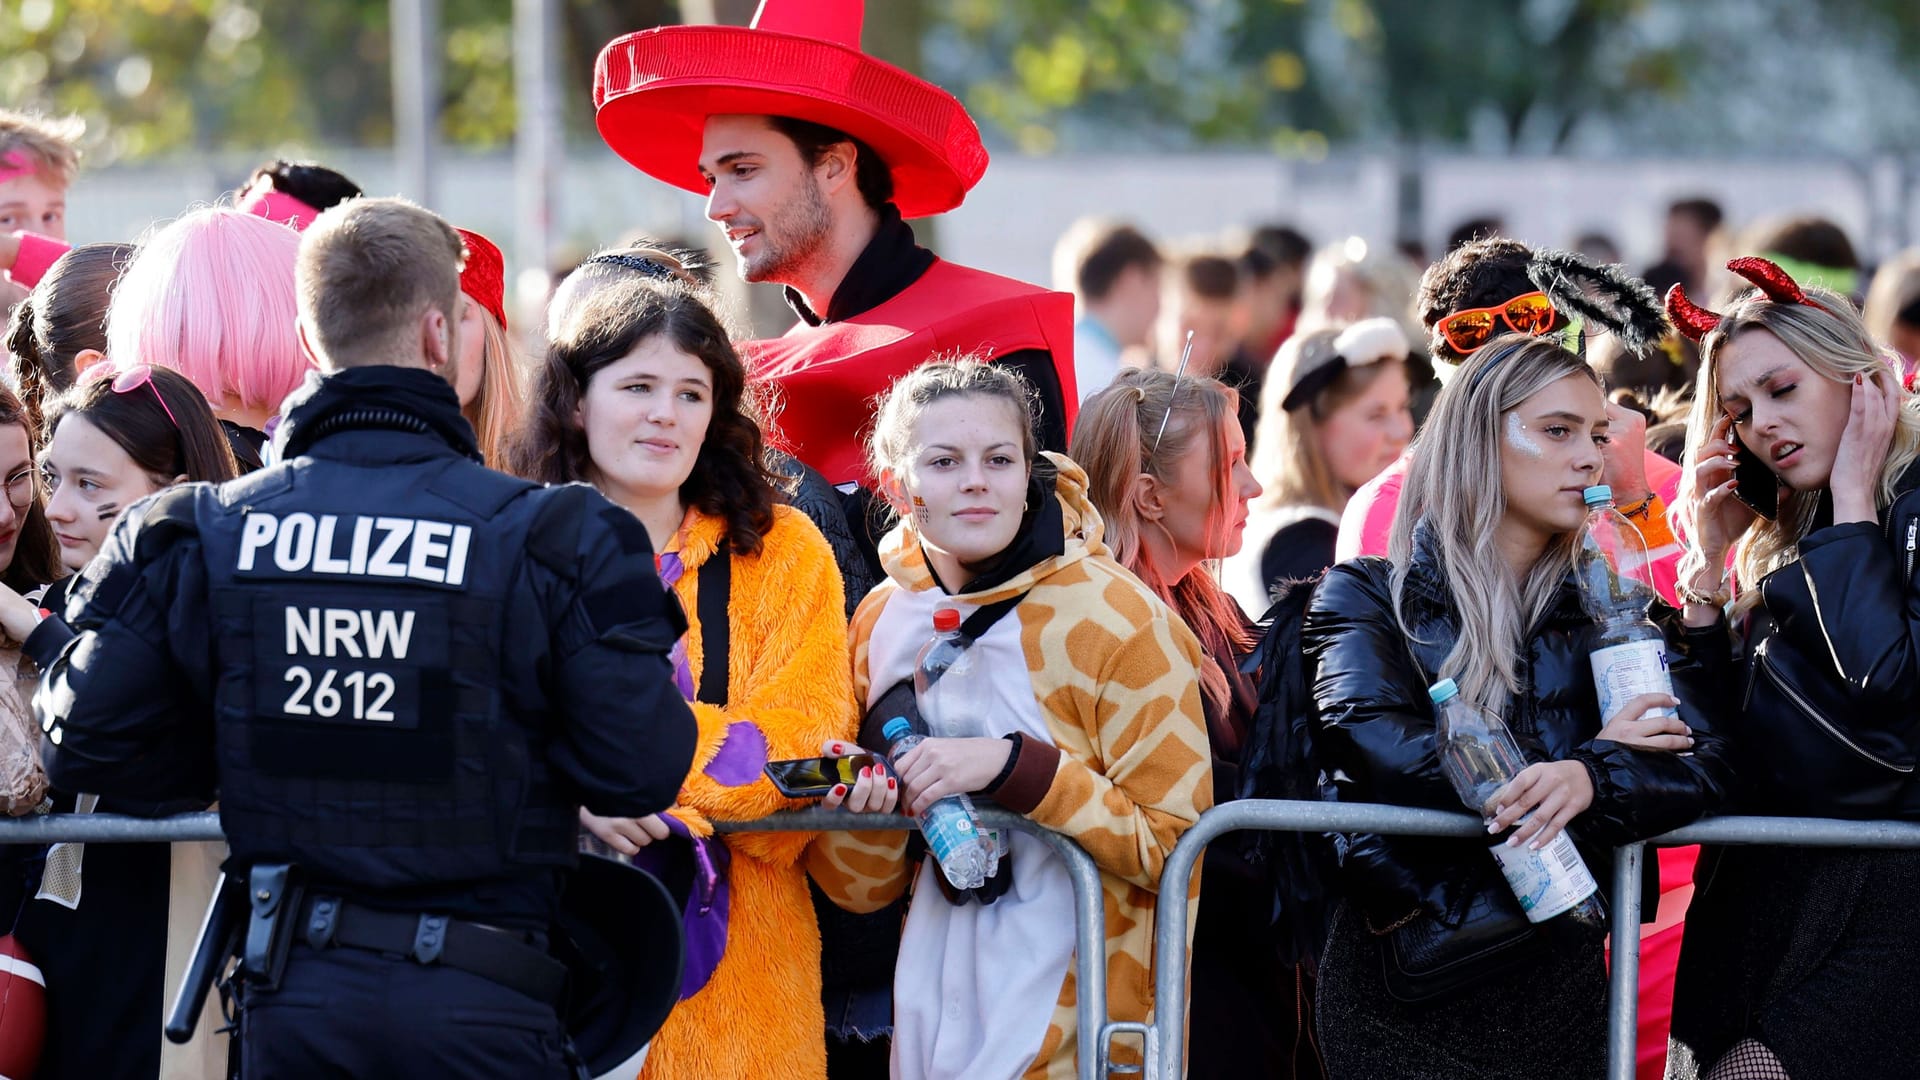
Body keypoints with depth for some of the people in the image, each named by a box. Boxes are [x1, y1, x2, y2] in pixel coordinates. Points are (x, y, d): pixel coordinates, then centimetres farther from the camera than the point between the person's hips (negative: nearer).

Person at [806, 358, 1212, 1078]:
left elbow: (1175, 847, -16)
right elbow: (862, 889, 8)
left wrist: (1015, 768, -24)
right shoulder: (879, 623, 2)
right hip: (932, 1013, 5)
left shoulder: (1119, 618, -13)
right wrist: (858, 809, -14)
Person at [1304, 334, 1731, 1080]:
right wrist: (1598, 750, -11)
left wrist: (1587, 780, -21)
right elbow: (1374, 746, -13)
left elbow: (1702, 763, -1)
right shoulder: (1367, 597, 6)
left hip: (1558, 985, 3)